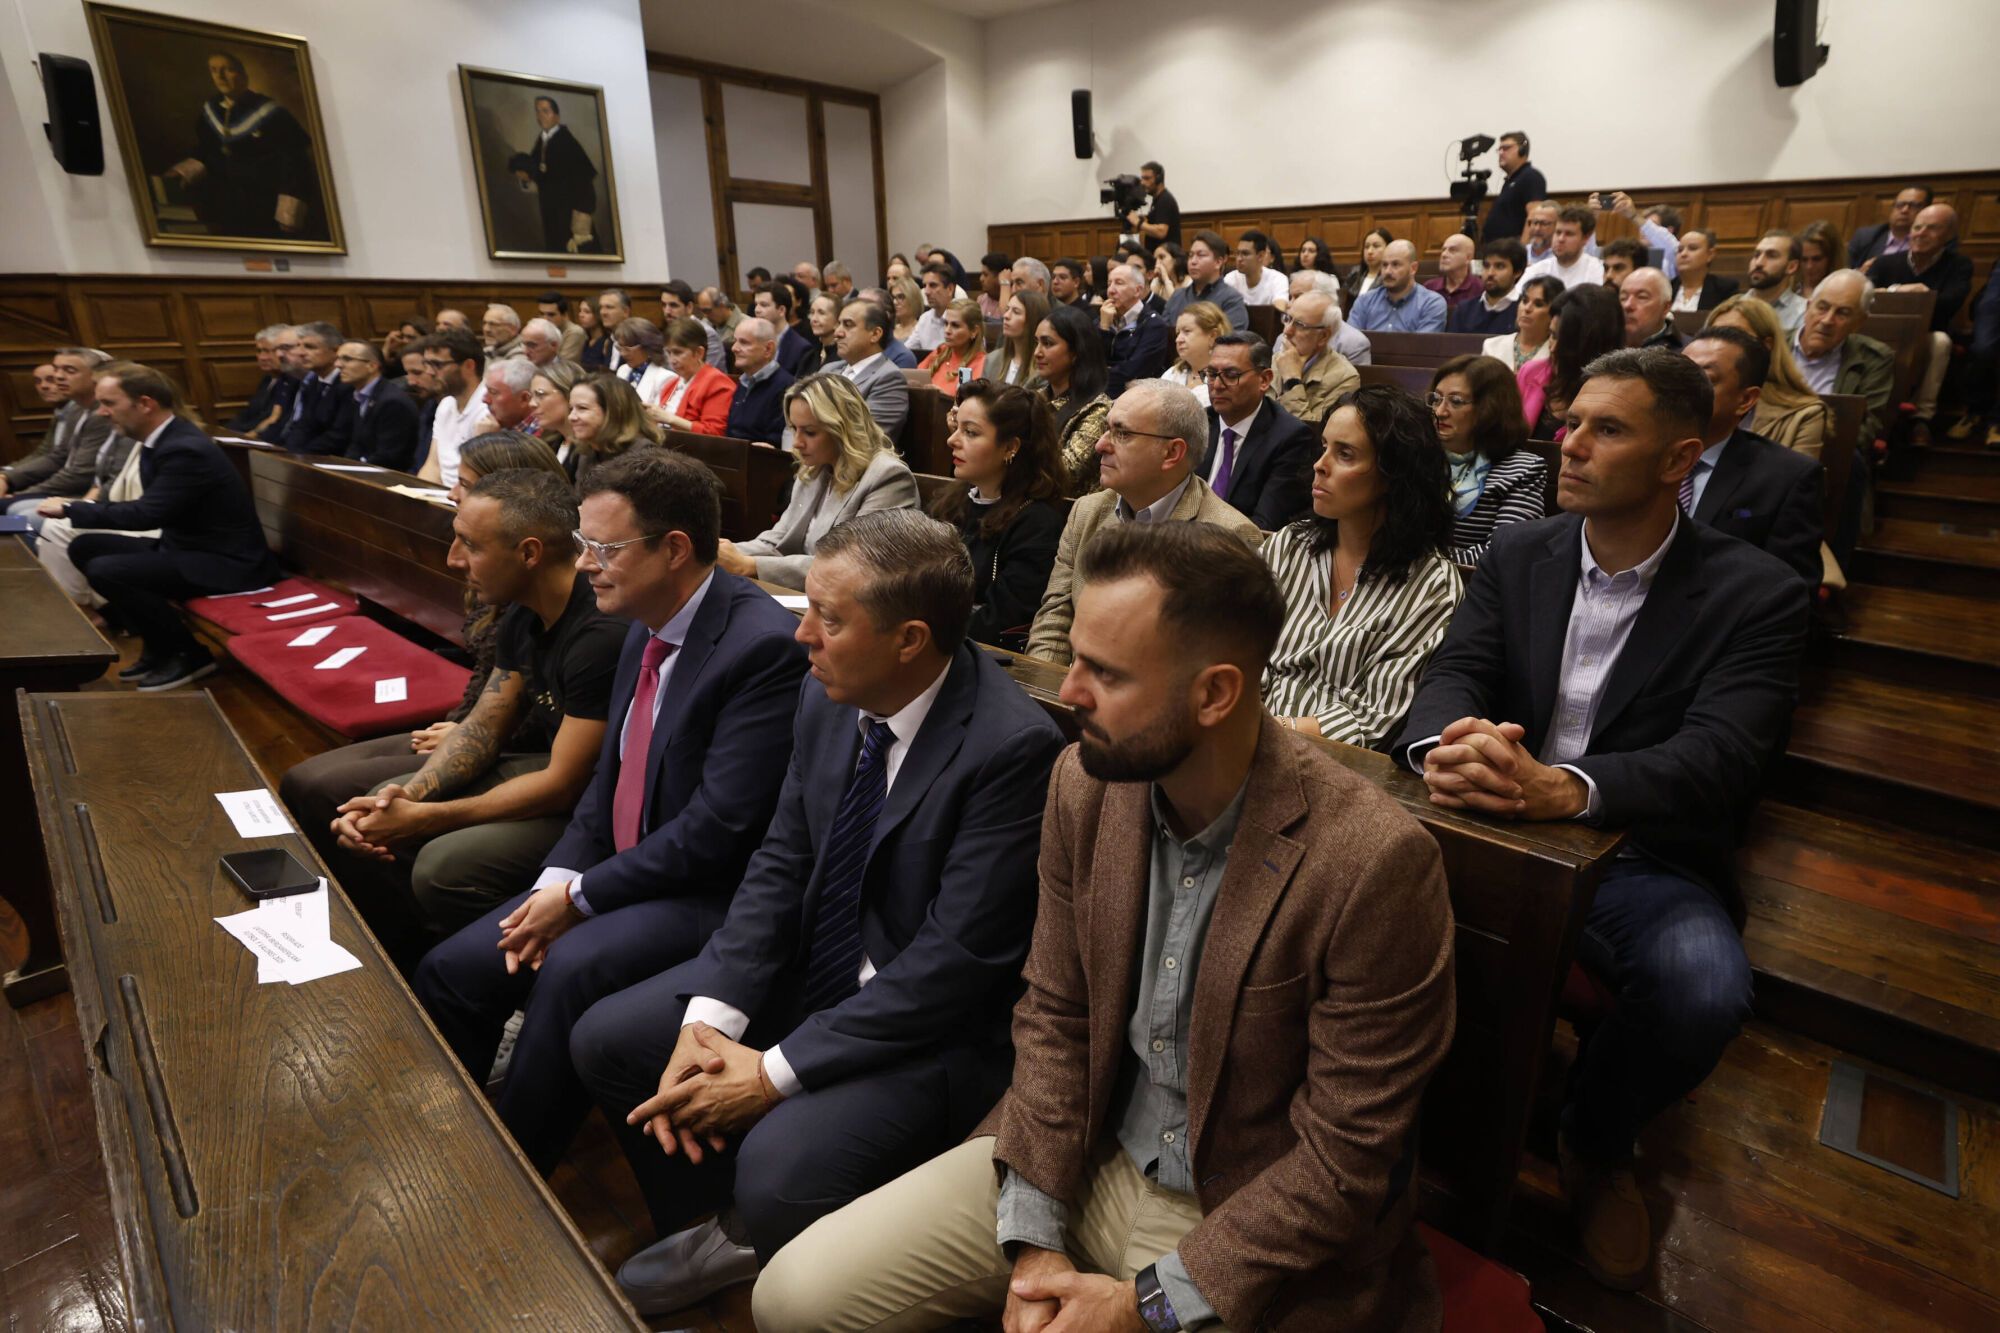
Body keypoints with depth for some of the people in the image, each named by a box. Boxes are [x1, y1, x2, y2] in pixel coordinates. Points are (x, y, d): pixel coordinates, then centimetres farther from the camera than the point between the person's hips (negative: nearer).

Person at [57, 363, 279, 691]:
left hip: (226, 563, -10)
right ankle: (157, 644, 15)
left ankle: (189, 654, -2)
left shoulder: (186, 449, -22)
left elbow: (146, 514, -24)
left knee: (104, 570, -20)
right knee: (84, 546, 9)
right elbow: (149, 510, 14)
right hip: (188, 547, 10)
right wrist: (84, 506, 1)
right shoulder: (160, 439, 6)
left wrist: (70, 509, -12)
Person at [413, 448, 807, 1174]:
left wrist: (581, 898, -14)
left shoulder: (764, 646, -22)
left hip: (711, 894, -8)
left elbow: (717, 828, -23)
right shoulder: (646, 627, 6)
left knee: (572, 970, -29)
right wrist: (557, 882, -4)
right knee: (450, 972, 1)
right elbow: (609, 779, 12)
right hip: (621, 870, 8)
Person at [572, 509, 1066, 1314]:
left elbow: (956, 959, -26)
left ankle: (761, 1236, 11)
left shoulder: (1013, 746, -28)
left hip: (935, 1024, -7)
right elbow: (779, 864, 0)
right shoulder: (828, 697, -6)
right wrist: (710, 1016, -12)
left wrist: (777, 1071, -21)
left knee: (778, 1168, -28)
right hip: (808, 970, 7)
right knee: (605, 1039, 6)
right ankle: (721, 1235, 27)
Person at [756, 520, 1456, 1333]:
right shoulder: (1085, 784, -10)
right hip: (1082, 1161, 5)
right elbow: (1053, 1014, -1)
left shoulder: (1373, 865, -26)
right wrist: (1034, 1242, -6)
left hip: (1245, 1220, -4)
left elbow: (1348, 1155, -17)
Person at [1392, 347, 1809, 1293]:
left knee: (1704, 987, -31)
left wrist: (1560, 787, -42)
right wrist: (1444, 743, -33)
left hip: (1638, 855, -1)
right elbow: (1453, 672, -6)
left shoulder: (1754, 593, -6)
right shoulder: (1517, 554, 5)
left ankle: (1594, 1144, 4)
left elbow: (1718, 758, -20)